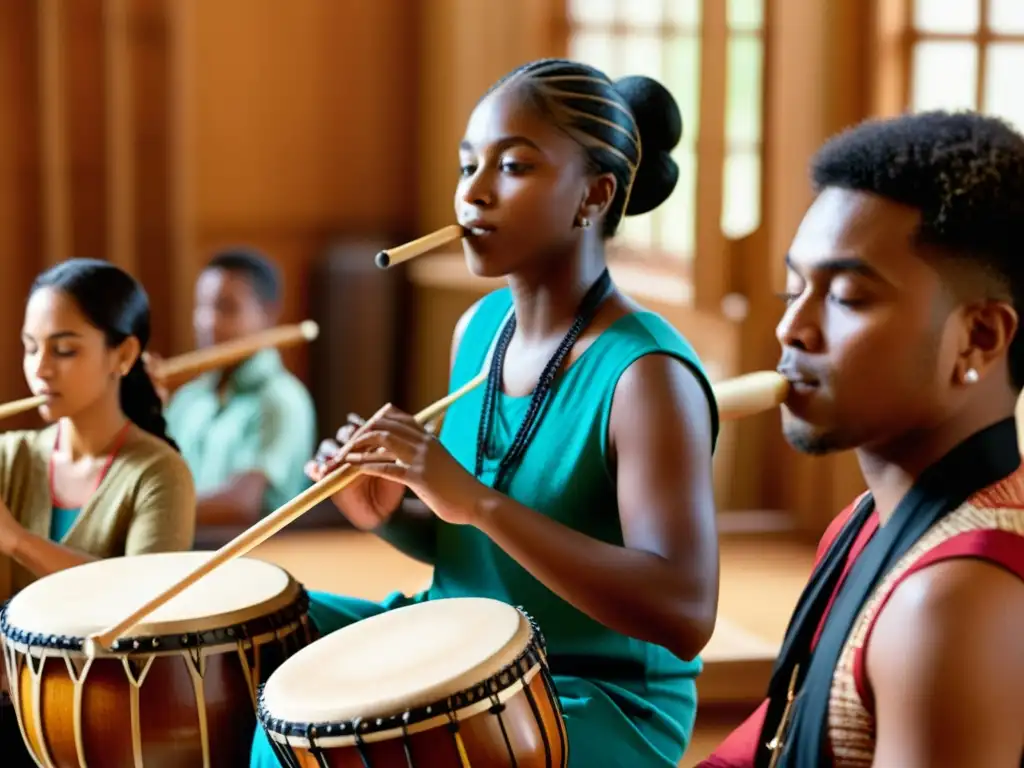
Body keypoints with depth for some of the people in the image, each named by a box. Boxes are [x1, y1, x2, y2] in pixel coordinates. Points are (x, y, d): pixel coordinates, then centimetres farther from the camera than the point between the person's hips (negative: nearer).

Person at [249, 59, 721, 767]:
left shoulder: (644, 374, -21)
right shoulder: (479, 327, 2)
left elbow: (686, 616, -30)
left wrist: (480, 500, -33)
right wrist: (387, 515, -10)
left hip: (602, 704, -7)